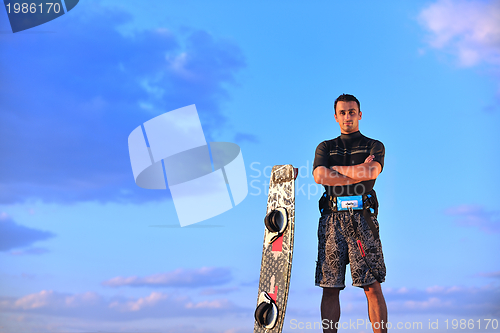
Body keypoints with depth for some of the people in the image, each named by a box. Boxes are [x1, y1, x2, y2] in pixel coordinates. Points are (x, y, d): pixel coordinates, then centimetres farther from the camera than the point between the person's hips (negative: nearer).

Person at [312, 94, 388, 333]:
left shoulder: (374, 146, 13)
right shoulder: (325, 148, 18)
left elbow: (372, 171, -9)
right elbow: (319, 176, -2)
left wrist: (336, 169, -1)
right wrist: (357, 173, -4)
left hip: (362, 219, -2)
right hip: (332, 220, 2)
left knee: (372, 286, -5)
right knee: (330, 288, 1)